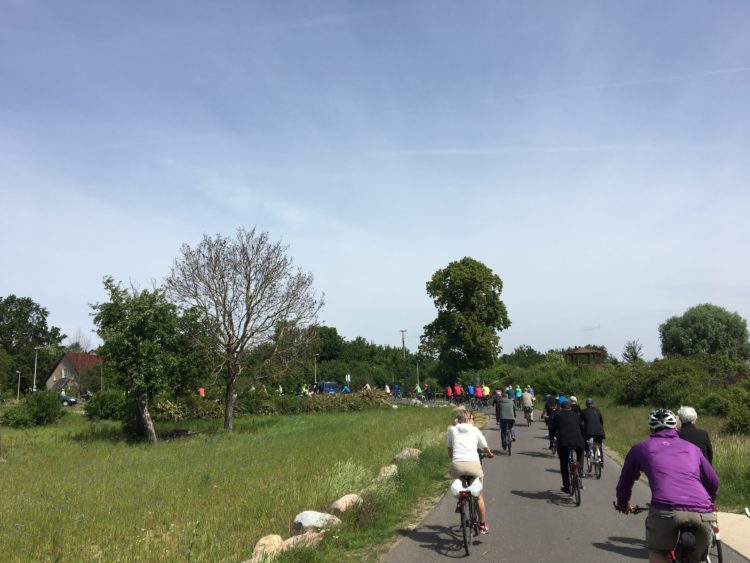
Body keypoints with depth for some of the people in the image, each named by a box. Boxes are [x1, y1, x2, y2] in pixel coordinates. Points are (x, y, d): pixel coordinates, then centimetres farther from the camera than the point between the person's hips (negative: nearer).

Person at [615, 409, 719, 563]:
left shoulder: (641, 448, 22)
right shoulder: (692, 448, 28)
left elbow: (625, 481, 33)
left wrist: (623, 504, 53)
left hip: (666, 511, -3)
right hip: (703, 516, 3)